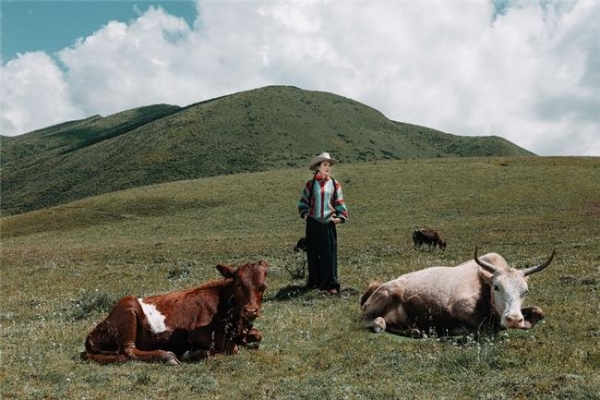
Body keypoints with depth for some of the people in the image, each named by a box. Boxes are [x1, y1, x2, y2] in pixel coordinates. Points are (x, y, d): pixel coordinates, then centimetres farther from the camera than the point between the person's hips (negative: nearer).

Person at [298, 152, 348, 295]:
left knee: (329, 254, -2)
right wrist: (304, 214, -1)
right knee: (313, 253, 6)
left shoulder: (335, 184, 5)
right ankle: (314, 282, 18)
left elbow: (340, 203, 8)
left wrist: (341, 217, -3)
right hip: (313, 223, 0)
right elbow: (303, 202, 12)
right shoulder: (310, 184, 3)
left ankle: (330, 284, 2)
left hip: (329, 224, 0)